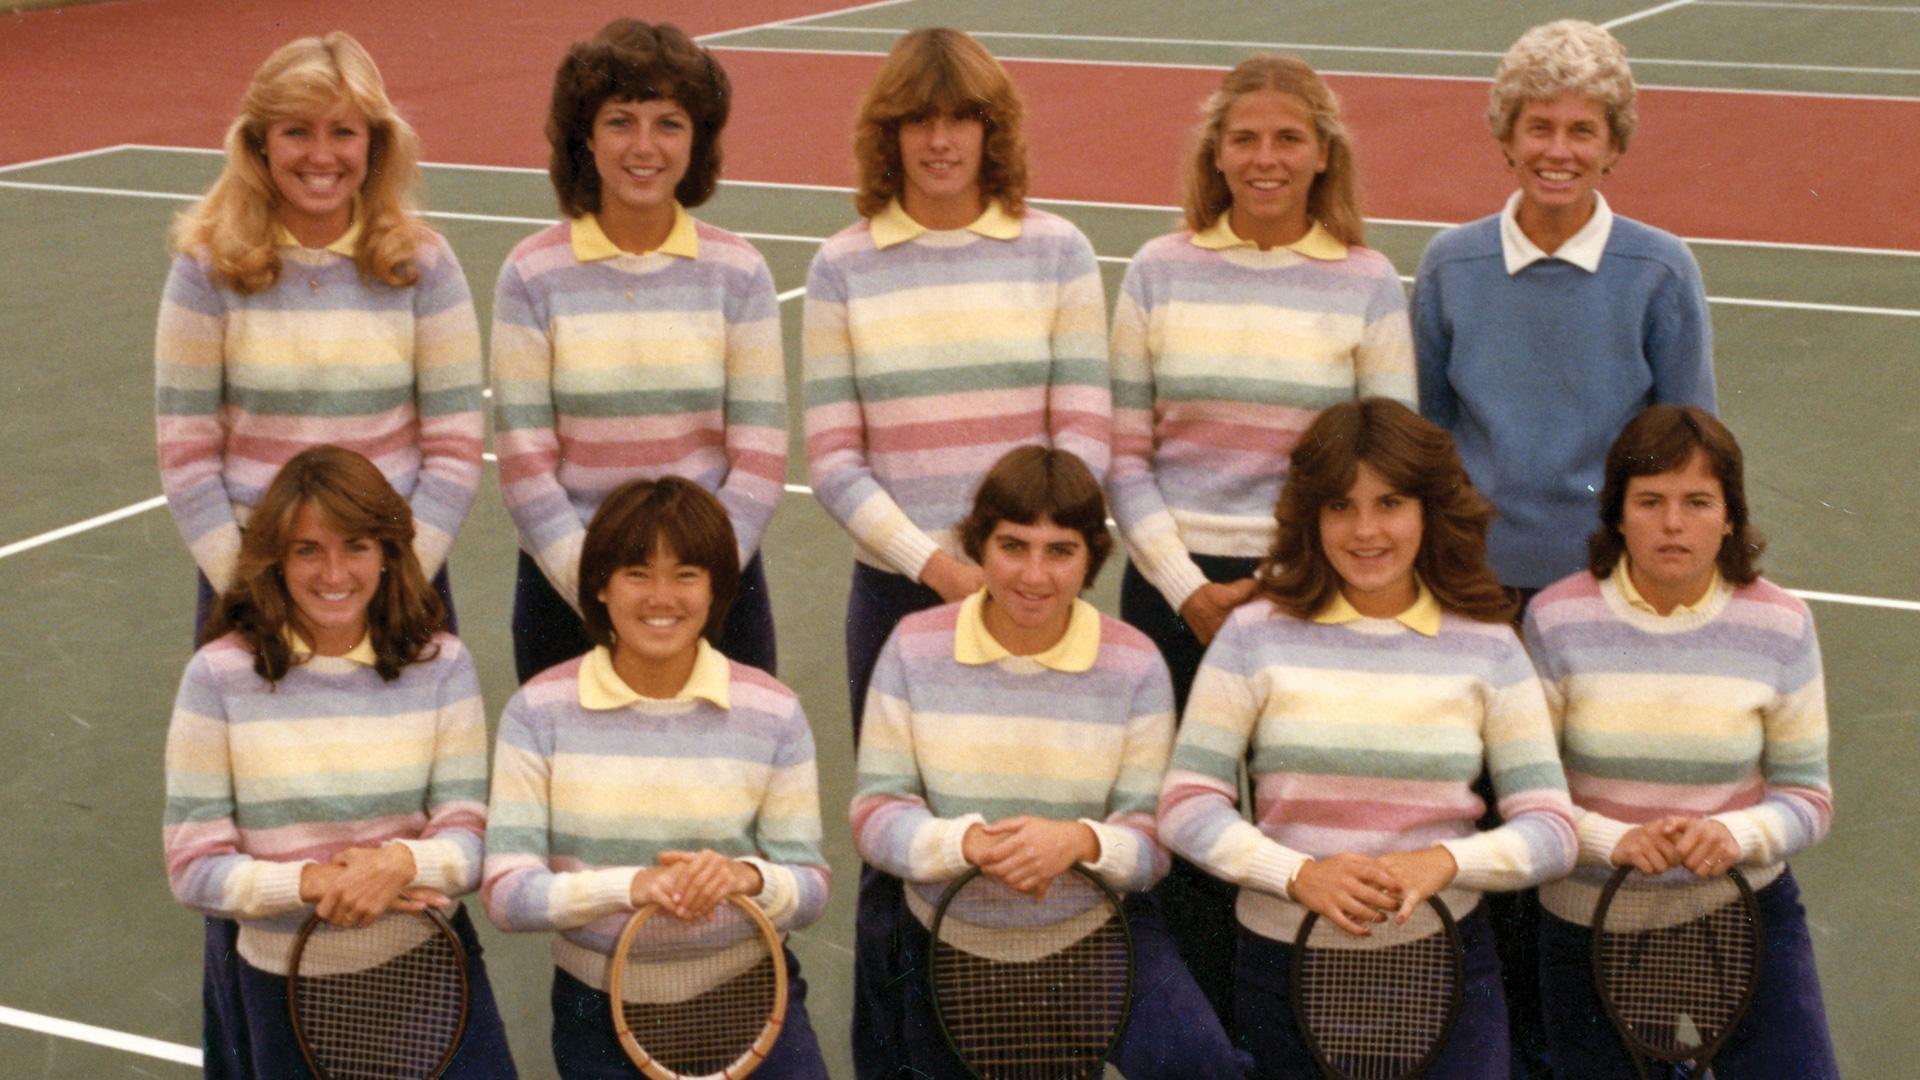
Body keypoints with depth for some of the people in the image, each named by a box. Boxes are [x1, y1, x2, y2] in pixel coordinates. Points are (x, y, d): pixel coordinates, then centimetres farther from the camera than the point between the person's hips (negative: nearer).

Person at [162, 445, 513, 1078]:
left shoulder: (441, 665, -3)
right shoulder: (219, 676, -8)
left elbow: (468, 839, -5)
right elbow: (194, 868, -8)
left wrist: (403, 862, -27)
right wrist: (314, 882, -24)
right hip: (278, 980, -1)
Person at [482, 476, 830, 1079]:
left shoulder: (772, 712, -2)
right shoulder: (539, 711, -5)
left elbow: (811, 888, -3)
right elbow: (505, 893, -11)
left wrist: (749, 878, -25)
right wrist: (630, 885, -27)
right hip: (597, 1010, 0)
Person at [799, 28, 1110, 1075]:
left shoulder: (1055, 251, 3)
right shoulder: (844, 266, 3)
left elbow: (1085, 435, 0)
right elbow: (833, 459, 0)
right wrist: (936, 564, -12)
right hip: (895, 587, 0)